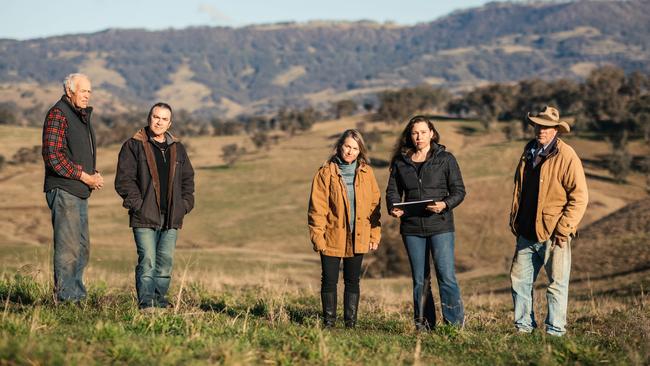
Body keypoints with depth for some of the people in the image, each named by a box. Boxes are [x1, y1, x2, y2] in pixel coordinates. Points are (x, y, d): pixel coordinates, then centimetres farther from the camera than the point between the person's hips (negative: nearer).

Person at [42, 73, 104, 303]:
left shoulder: (83, 116, 20)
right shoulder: (58, 114, -9)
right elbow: (54, 156, -18)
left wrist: (94, 174, 8)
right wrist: (86, 177, -15)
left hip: (80, 191, 10)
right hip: (63, 189, -10)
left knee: (82, 248, 12)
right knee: (68, 247, -10)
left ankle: (76, 296, 19)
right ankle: (66, 298, -7)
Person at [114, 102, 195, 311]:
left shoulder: (177, 149, 15)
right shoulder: (134, 146, 0)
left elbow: (188, 179, 22)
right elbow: (124, 179, -5)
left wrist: (185, 204, 8)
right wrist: (137, 204, -12)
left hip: (171, 218, 5)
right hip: (145, 217, -5)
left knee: (166, 261, 7)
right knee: (147, 260, -10)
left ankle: (160, 300, 17)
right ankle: (146, 303, -8)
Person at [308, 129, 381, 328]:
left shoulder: (366, 173, 4)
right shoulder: (325, 173, -4)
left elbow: (374, 204, 6)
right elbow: (317, 207, -5)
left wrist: (375, 234, 2)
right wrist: (318, 236, -11)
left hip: (358, 237, 2)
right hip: (332, 237, -2)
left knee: (353, 281, 9)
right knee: (329, 281, 3)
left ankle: (351, 322, 16)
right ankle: (328, 322, 12)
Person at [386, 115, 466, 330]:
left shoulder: (445, 159, 2)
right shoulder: (401, 162, 10)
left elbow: (459, 191, 1)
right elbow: (393, 191, 13)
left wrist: (445, 204, -19)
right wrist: (393, 208, -9)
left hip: (440, 225, -3)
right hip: (412, 227, 3)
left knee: (446, 275, -10)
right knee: (419, 279, 8)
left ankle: (455, 323, -1)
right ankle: (422, 324, 15)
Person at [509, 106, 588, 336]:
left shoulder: (566, 156, -9)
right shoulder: (529, 152, 13)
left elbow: (579, 197, -12)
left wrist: (563, 229, -16)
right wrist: (515, 221, 15)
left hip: (553, 234, -7)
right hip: (527, 234, 7)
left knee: (557, 284, 1)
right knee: (519, 280, 9)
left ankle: (555, 331, 8)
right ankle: (523, 326, 20)